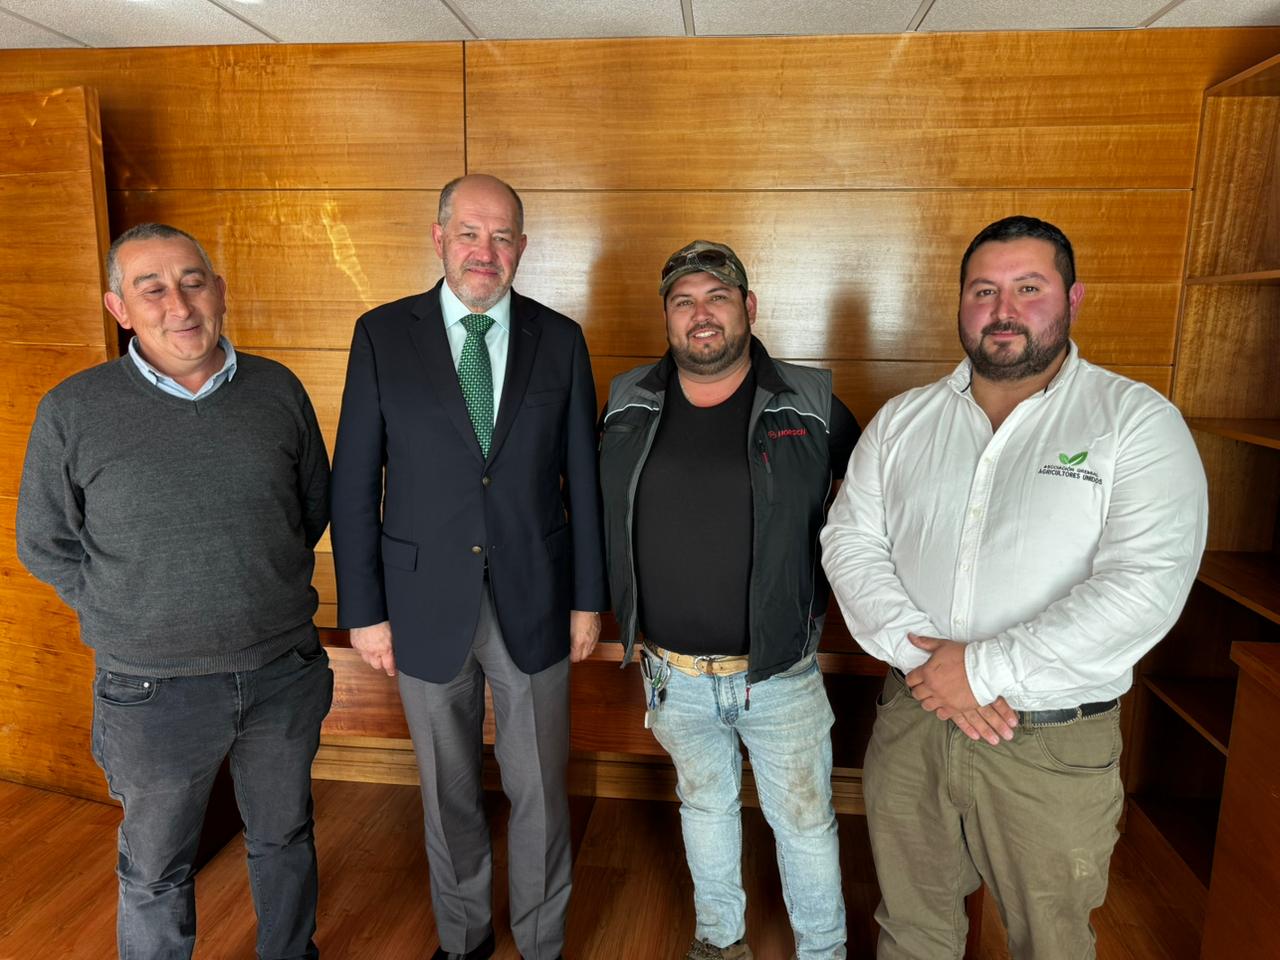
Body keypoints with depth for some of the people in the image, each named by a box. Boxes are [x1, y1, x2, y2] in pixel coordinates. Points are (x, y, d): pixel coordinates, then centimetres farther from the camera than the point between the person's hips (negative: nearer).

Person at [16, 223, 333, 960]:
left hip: (284, 670, 2)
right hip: (156, 690, -2)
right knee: (156, 873, 18)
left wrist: (263, 586, 6)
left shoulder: (278, 390, -4)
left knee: (284, 838, 23)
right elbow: (45, 545, 2)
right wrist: (128, 618, -2)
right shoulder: (73, 411, -10)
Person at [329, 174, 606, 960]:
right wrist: (364, 609, -3)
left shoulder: (560, 339, -1)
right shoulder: (383, 335, -4)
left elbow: (582, 477, 2)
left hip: (533, 604, 0)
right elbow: (355, 484, -2)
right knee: (449, 791, 19)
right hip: (428, 606, 0)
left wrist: (588, 598, 2)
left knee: (540, 792, 14)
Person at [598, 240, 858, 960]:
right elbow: (605, 515, 11)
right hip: (674, 676, 3)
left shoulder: (809, 405, -9)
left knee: (805, 821, 15)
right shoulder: (630, 405, -2)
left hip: (780, 673, -2)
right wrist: (622, 625, 9)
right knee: (705, 806, 24)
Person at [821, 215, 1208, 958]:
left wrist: (983, 668, -21)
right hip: (910, 723, 3)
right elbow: (850, 542, -2)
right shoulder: (903, 420, 4)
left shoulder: (1138, 422, -8)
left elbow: (1145, 585, -19)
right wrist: (921, 653, -17)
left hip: (1056, 747, -2)